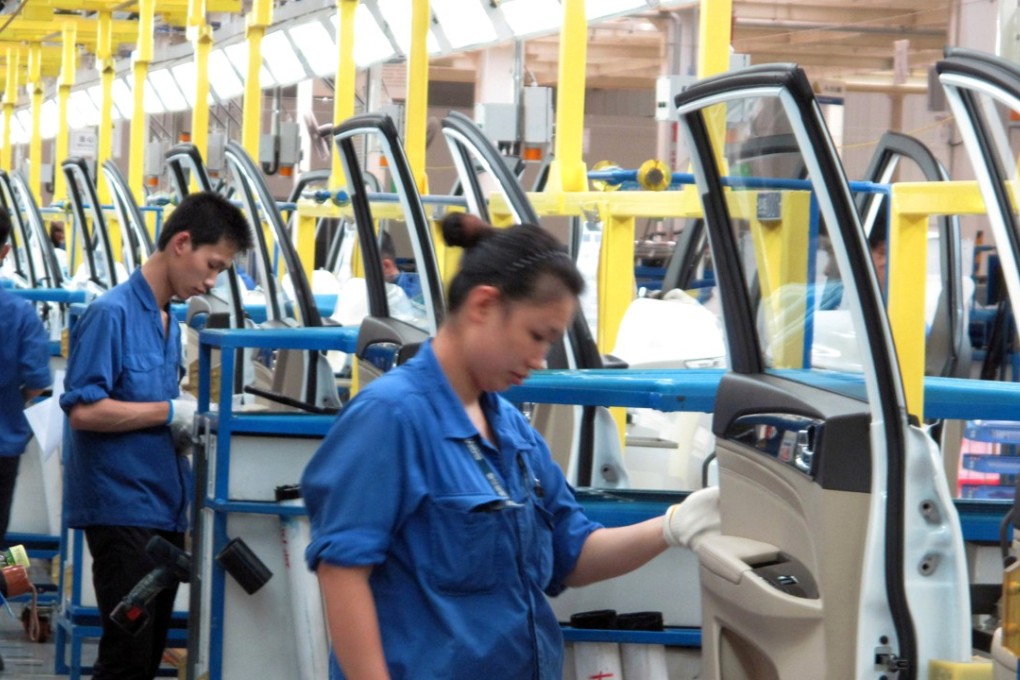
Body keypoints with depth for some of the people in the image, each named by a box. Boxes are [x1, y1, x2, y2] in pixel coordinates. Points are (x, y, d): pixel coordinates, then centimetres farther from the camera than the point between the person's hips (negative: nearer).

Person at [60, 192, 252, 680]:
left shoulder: (168, 320, 13)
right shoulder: (112, 313, -13)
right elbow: (84, 410, -20)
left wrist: (191, 420, 5)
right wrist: (169, 412, -15)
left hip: (163, 507, 9)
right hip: (122, 508, -9)